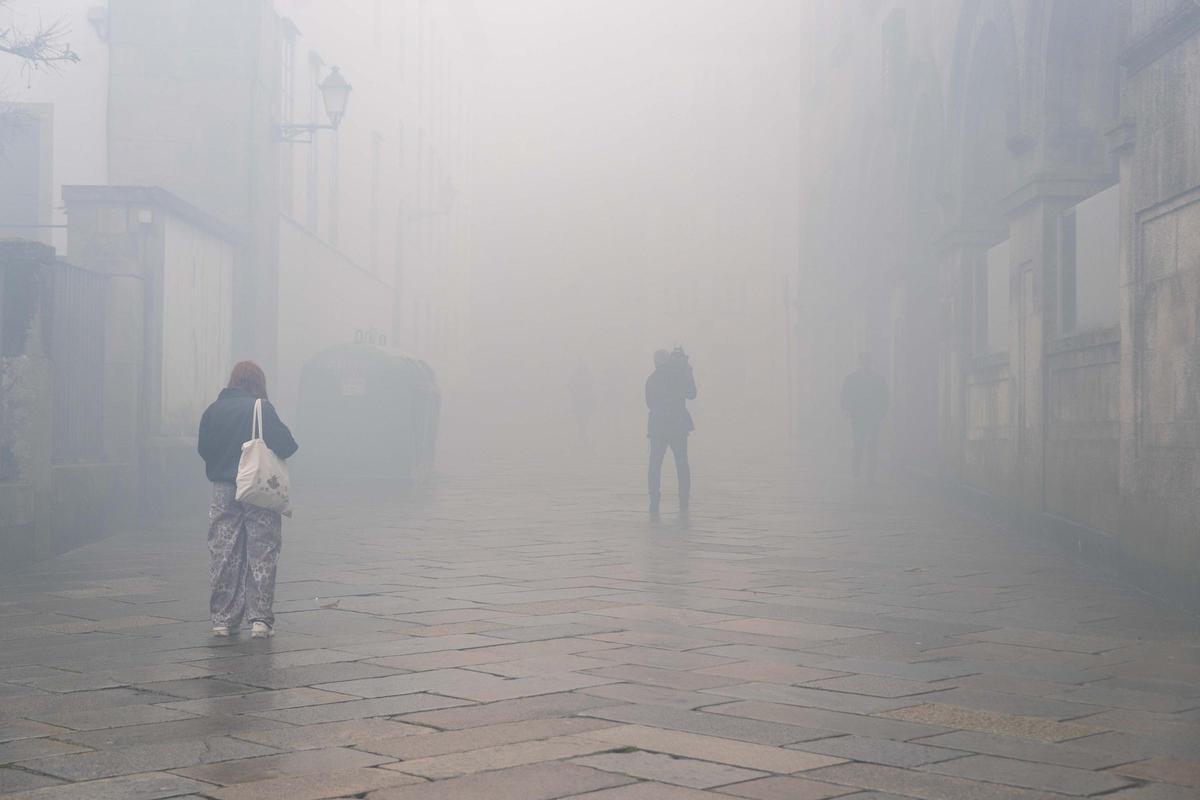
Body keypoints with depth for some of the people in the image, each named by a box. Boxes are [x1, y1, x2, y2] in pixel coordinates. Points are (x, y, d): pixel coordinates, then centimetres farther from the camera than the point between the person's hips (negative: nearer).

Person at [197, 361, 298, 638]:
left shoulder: (213, 410, 3)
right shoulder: (262, 409, -10)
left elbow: (203, 448, 9)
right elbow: (285, 446, -14)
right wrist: (292, 447, 7)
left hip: (223, 491, 4)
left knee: (223, 557, 9)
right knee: (261, 555, 3)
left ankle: (223, 619, 11)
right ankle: (260, 618, 0)